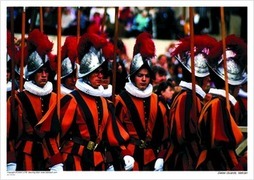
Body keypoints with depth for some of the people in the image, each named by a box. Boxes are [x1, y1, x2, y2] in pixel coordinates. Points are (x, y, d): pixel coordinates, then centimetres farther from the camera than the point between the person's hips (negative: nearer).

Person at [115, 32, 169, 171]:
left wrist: (160, 158, 5)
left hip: (150, 157, 5)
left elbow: (162, 131, 12)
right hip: (129, 155, -5)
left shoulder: (156, 101, 12)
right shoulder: (122, 100, -3)